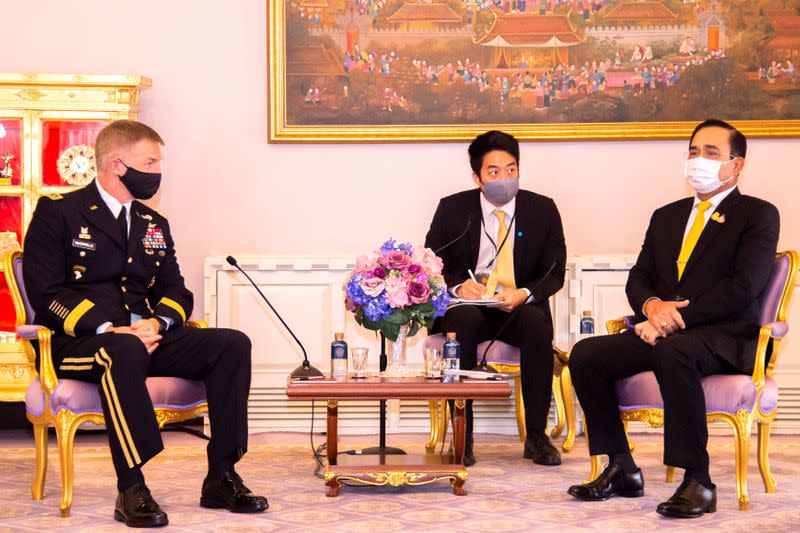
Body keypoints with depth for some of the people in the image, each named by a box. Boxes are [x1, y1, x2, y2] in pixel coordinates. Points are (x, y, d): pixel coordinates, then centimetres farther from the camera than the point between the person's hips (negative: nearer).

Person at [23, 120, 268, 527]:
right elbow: (45, 291, -8)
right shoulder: (57, 211, 2)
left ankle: (221, 479, -16)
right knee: (125, 351, -40)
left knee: (232, 344, -17)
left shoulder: (154, 223, 22)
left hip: (147, 338, 6)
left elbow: (176, 291, 14)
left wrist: (157, 323, -11)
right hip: (77, 342, -6)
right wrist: (108, 329, -21)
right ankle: (131, 490, -35)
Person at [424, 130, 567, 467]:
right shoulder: (452, 209, 2)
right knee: (463, 320, -36)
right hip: (468, 305, 0)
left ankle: (536, 437, -24)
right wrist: (457, 286, -19)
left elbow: (554, 273, 3)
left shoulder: (542, 209, 4)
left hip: (520, 310, 1)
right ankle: (462, 437, -30)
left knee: (538, 324, -34)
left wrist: (524, 294, -18)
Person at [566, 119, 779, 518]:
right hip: (665, 332, 6)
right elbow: (638, 277, 18)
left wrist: (676, 318, -19)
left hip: (724, 336, -6)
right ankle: (622, 471, -7)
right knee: (585, 354, -16)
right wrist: (652, 306, -8)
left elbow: (743, 286, -11)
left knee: (673, 352, -39)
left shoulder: (758, 215, 3)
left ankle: (698, 482, -31)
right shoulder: (667, 216, 23)